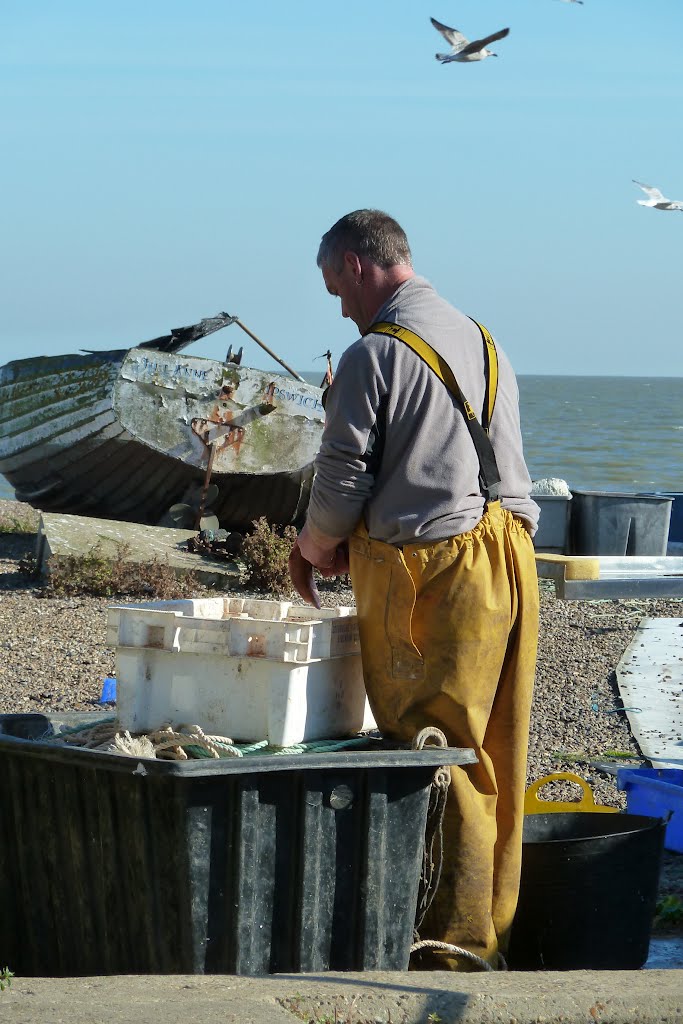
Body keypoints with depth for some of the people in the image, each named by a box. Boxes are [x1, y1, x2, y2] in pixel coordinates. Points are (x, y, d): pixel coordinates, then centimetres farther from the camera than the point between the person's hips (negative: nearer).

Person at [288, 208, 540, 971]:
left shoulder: (374, 355, -9)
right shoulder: (481, 340, 16)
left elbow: (343, 479, -10)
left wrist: (312, 550, 12)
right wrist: (361, 539, 24)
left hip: (426, 568, -8)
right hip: (510, 557, 8)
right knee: (495, 751, 11)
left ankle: (457, 942, -3)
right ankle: (495, 924, 17)